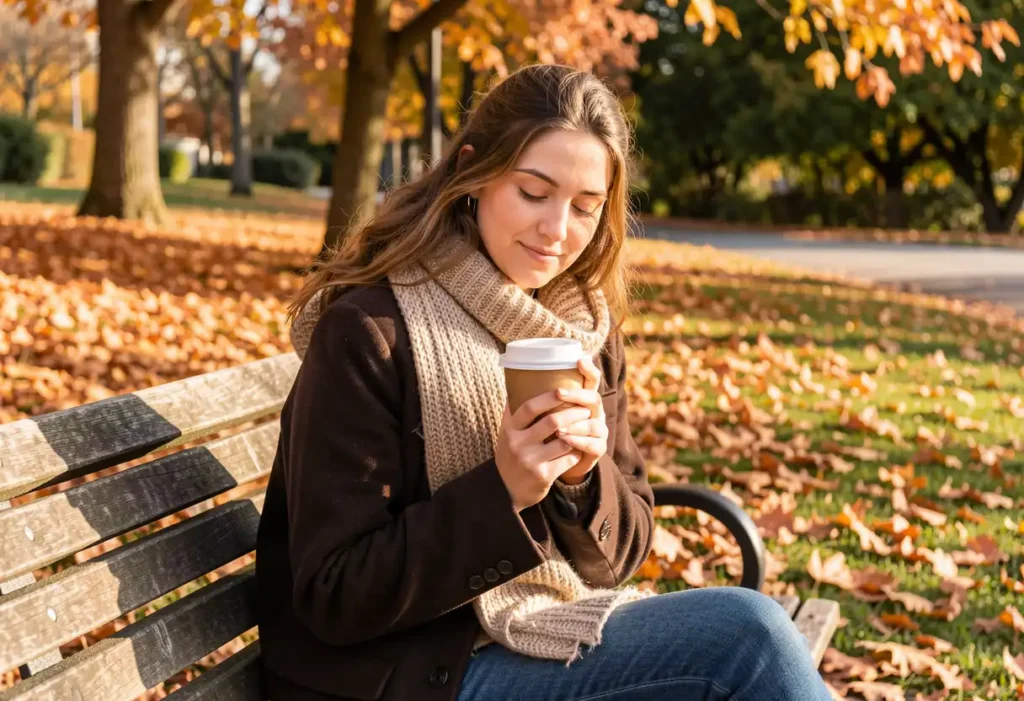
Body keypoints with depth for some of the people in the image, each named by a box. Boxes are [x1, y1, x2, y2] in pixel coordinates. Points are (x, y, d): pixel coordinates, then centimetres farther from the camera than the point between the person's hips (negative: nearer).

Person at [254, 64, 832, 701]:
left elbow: (625, 550, 7)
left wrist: (584, 476, -15)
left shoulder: (587, 332, 4)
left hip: (565, 634, 6)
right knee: (744, 634, -19)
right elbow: (334, 597, -14)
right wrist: (501, 490, -25)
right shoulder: (370, 332, -15)